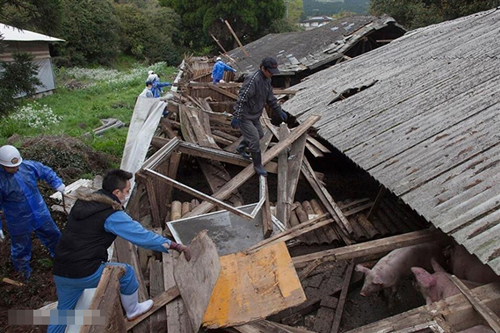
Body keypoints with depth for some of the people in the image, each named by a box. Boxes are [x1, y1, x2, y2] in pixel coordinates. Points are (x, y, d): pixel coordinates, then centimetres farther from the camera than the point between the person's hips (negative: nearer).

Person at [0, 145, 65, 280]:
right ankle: (23, 271, 47)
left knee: (53, 235, 22)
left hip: (40, 213, 4)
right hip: (18, 222, -4)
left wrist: (57, 184, -12)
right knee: (21, 247, 18)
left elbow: (46, 172, 2)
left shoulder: (29, 166, -15)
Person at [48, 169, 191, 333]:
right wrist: (176, 246, -11)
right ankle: (132, 311, 34)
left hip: (60, 272, 7)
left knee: (64, 309, 28)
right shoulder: (113, 215, -16)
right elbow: (144, 236, -17)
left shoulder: (82, 203, 8)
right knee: (126, 272, 15)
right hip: (85, 274, -7)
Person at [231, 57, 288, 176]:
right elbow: (241, 98, -31)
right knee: (254, 139, -8)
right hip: (245, 116, -10)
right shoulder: (253, 80, -26)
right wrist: (236, 116, -35)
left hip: (255, 116, 10)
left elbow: (270, 98, 15)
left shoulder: (267, 80, 4)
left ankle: (241, 148, 44)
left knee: (259, 135, 22)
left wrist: (279, 111, 15)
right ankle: (258, 165, 9)